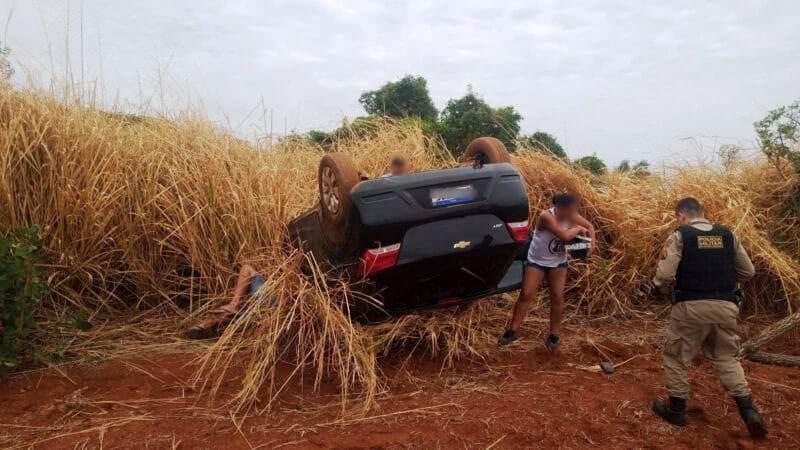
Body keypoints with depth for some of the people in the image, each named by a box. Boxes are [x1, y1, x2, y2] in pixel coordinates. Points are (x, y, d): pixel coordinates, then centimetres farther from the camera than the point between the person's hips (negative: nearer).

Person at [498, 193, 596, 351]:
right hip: (536, 261, -4)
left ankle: (554, 333, 15)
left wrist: (591, 243, -11)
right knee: (526, 294, -6)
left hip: (558, 262, 4)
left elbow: (589, 226, 5)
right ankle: (513, 330, 5)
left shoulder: (571, 216, -11)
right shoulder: (546, 216, -29)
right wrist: (578, 229, -18)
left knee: (557, 297, 0)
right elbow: (564, 235, -36)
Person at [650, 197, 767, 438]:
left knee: (676, 356, 12)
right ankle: (748, 410, 11)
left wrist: (662, 287, 8)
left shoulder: (679, 236, -6)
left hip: (691, 307, -4)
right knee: (725, 357, 20)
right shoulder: (728, 234, 7)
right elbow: (748, 271, 11)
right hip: (726, 306, 4)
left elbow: (665, 275, -13)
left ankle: (676, 409, 21)